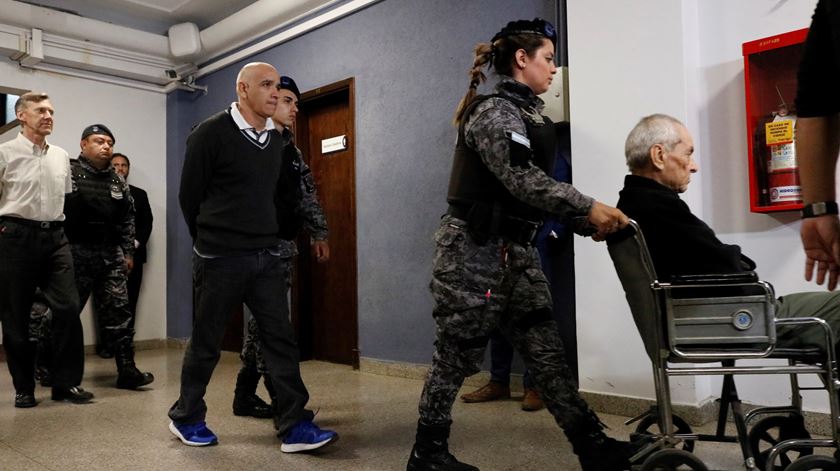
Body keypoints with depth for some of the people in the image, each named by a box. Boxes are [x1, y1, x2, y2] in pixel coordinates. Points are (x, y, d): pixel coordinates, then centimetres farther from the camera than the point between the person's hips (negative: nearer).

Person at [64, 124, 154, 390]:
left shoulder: (118, 182, 14)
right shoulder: (68, 173, -3)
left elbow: (128, 220, 16)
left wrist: (128, 252, 10)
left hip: (111, 256, 4)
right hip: (76, 254, -4)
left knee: (118, 313, 1)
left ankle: (127, 370, 3)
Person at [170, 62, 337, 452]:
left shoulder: (278, 141, 9)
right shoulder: (211, 133, -8)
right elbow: (189, 195, -3)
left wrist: (271, 236, 8)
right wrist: (211, 242, 4)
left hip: (267, 257, 5)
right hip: (221, 259, -5)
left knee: (281, 339, 1)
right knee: (206, 342, 7)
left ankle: (294, 426, 5)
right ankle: (186, 417, 27)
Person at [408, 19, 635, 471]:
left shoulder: (528, 113, 16)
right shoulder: (493, 110, -11)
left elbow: (537, 186, 14)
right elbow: (522, 180, -23)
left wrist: (587, 224, 6)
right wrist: (588, 208, -22)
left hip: (515, 249, 9)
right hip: (474, 249, -9)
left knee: (546, 350, 8)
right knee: (457, 352, 2)